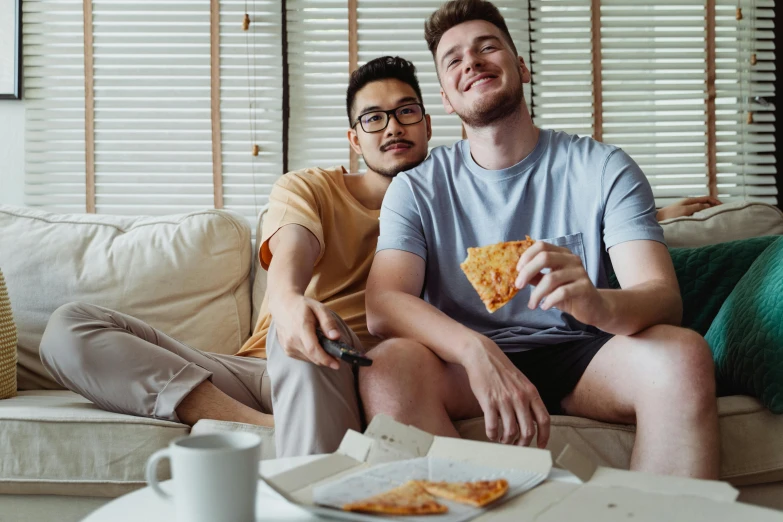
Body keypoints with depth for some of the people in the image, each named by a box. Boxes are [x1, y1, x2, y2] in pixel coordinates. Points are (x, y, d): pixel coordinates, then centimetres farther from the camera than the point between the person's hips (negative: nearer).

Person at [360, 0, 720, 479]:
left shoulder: (603, 168, -1)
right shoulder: (417, 189, 0)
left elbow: (664, 297, -13)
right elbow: (384, 304, -14)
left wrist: (600, 304, -38)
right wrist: (476, 350, -35)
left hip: (578, 356, 0)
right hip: (466, 362, 0)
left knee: (683, 354, -30)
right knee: (386, 364, -31)